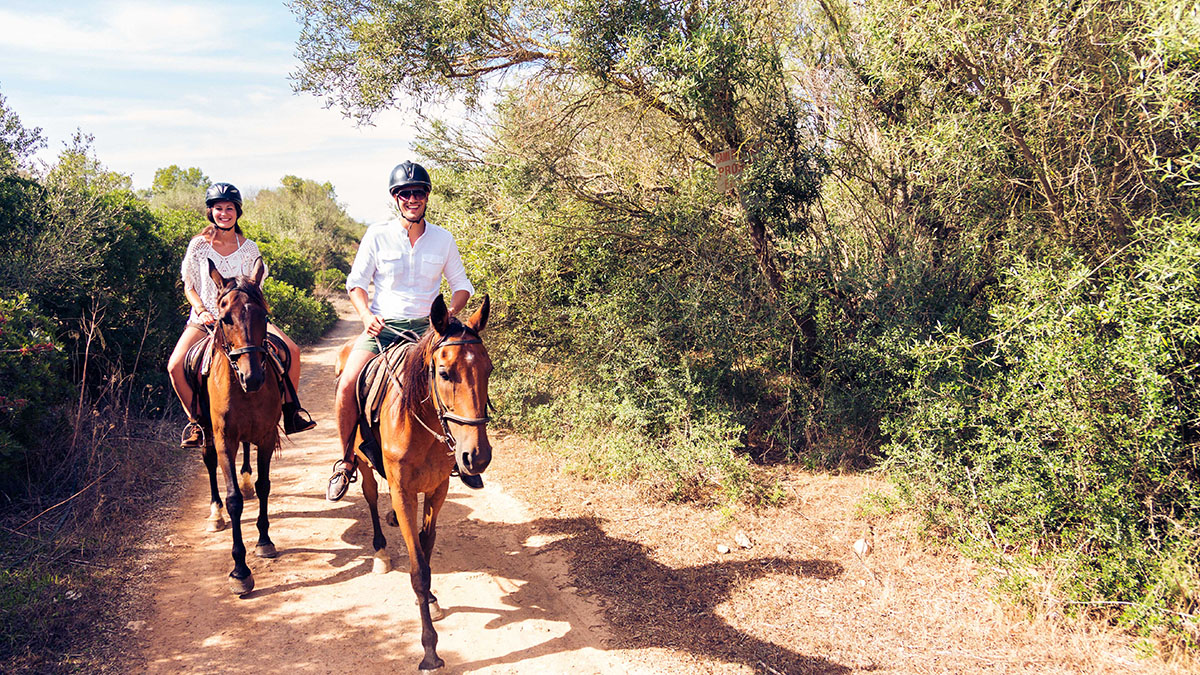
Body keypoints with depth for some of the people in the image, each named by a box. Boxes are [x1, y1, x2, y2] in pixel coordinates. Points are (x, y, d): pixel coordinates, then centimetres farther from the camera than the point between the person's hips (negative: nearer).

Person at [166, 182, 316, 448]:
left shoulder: (249, 248, 2)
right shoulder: (198, 245, -1)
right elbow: (189, 286, 4)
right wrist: (202, 311, -13)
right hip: (205, 319, -1)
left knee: (291, 350, -18)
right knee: (175, 366, -22)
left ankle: (291, 408, 0)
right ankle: (195, 420, 2)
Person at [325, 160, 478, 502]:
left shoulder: (444, 239, 4)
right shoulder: (377, 235, 0)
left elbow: (461, 285, 11)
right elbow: (356, 282, 4)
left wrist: (451, 311, -9)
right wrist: (366, 314, -14)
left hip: (427, 326, 1)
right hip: (382, 326, -1)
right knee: (347, 386, -21)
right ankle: (347, 461, 2)